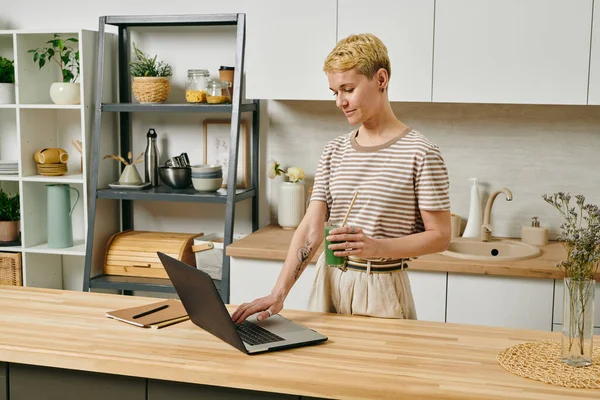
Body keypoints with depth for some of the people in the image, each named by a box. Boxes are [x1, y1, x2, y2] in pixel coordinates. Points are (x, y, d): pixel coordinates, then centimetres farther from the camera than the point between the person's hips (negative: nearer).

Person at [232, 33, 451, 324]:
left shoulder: (421, 153, -9)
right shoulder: (334, 152, 6)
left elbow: (440, 236, -9)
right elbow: (311, 229, -2)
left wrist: (377, 247, -24)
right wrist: (279, 293, -14)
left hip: (383, 291, -4)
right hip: (329, 284, 5)